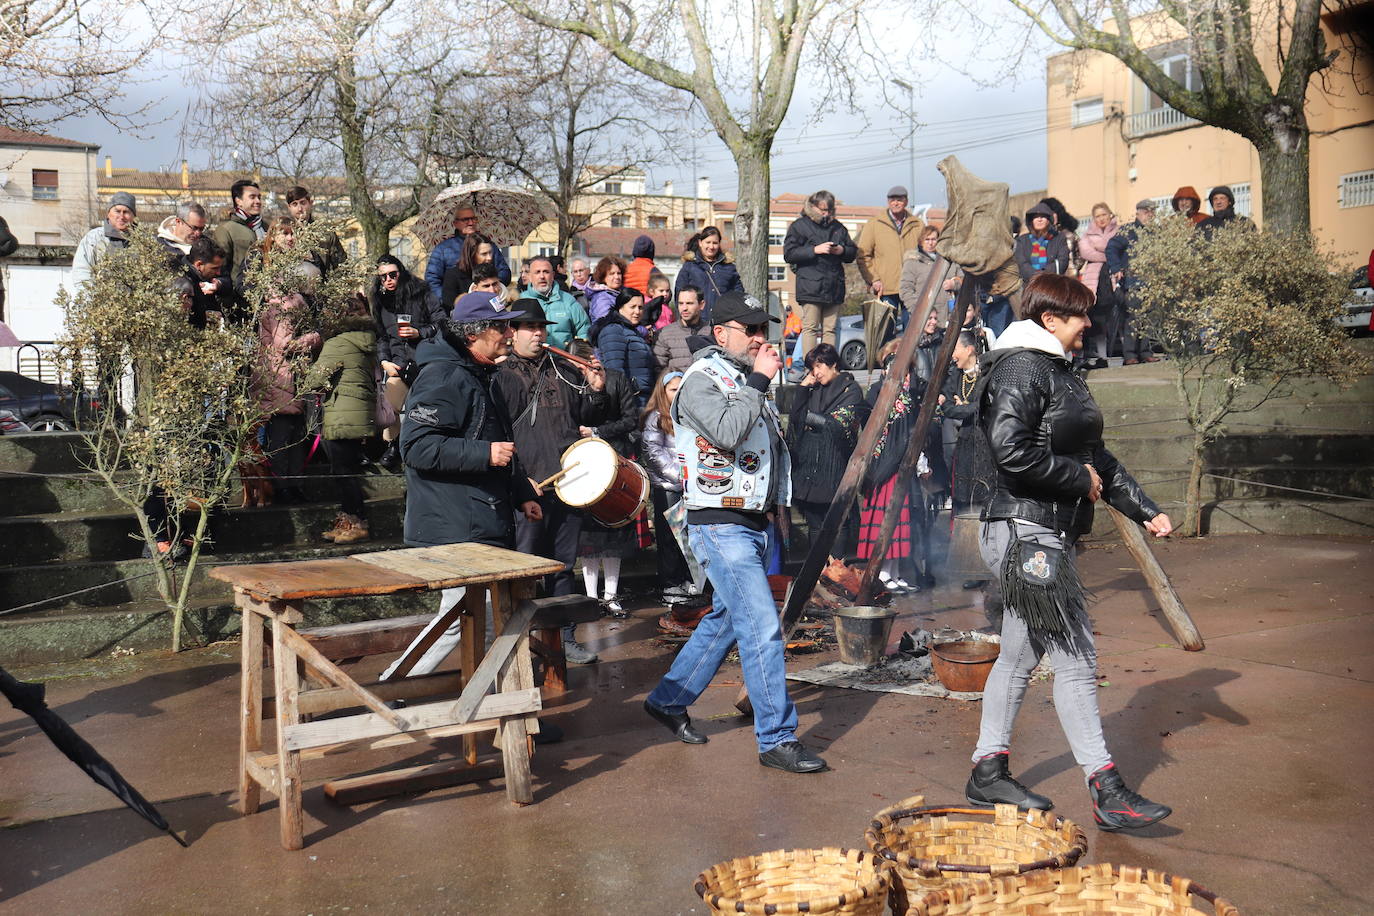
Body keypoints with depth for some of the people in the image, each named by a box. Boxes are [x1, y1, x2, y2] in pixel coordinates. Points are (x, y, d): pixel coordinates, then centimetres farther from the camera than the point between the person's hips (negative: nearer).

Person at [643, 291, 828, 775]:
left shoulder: (749, 381, 15)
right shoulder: (700, 380, -10)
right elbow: (727, 432, -29)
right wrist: (758, 381, -20)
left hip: (754, 522, 9)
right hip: (720, 524, -9)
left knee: (725, 619, 17)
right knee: (762, 627, -10)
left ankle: (669, 700, 32)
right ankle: (777, 739, -2)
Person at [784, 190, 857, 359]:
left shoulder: (838, 227, 20)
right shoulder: (799, 226, 4)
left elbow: (853, 252, 24)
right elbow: (789, 253, -6)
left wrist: (842, 251, 0)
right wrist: (814, 250, -14)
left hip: (834, 286, 5)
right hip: (810, 286, -5)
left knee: (830, 329, 5)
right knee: (810, 328, -9)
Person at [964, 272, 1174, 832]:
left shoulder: (1058, 371, 20)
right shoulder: (1023, 369, -13)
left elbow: (1096, 457, 24)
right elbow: (1012, 452, -25)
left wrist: (1145, 511, 19)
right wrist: (1078, 478, -13)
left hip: (1047, 537, 11)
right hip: (1028, 536, -11)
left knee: (1020, 656, 14)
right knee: (1076, 661, -6)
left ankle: (989, 773, 23)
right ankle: (1107, 794, 1)